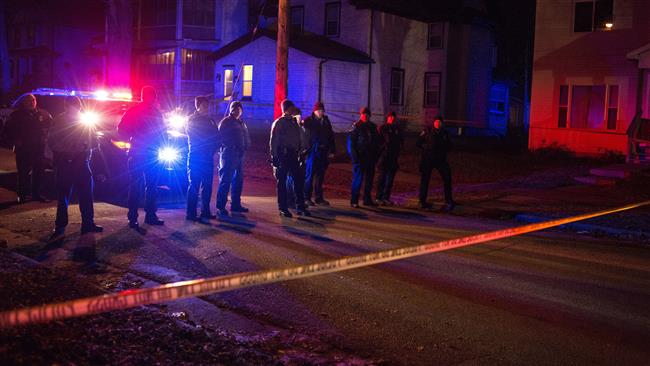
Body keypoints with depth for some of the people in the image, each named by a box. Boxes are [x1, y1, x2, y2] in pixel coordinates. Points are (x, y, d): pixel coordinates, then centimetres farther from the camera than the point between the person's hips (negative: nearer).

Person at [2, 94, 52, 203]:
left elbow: (51, 125, 16)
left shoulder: (43, 114, 5)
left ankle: (36, 194, 16)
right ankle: (22, 195, 9)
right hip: (23, 149, -2)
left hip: (38, 148, 2)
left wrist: (45, 138, 6)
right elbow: (7, 131, 5)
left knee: (38, 172, 5)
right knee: (23, 173, -1)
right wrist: (15, 141, -6)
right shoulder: (16, 115, 0)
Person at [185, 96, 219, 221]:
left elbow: (216, 137, 13)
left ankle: (205, 211, 15)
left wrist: (213, 149, -3)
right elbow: (193, 136, -12)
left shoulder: (211, 121, 16)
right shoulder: (192, 120, -2)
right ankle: (191, 213, -4)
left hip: (208, 157, 6)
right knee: (194, 185, -6)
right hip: (196, 157, -6)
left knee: (207, 185, 8)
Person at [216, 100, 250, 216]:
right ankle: (220, 206, -8)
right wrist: (231, 147, -16)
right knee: (225, 181, -9)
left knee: (238, 180, 12)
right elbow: (220, 137, -12)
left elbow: (247, 138, 20)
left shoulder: (242, 123, 19)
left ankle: (236, 204, 21)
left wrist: (245, 147, 2)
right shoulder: (225, 122, -4)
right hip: (228, 155, -8)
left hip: (239, 155, 8)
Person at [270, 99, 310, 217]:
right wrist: (274, 156, -13)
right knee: (281, 182, 1)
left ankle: (300, 207, 10)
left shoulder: (294, 122, 13)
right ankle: (283, 208, 7)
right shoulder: (278, 123, -4)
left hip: (293, 155, 6)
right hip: (282, 155, -6)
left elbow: (300, 139, 15)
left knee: (299, 180, 4)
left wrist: (301, 152, 8)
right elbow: (273, 140, -8)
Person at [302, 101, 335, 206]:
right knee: (309, 175, -2)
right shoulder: (308, 121, -2)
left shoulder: (326, 121, 12)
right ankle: (307, 198, 3)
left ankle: (319, 198, 17)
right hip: (312, 151, -5)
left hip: (323, 152, 5)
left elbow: (331, 136, 15)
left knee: (320, 176, 10)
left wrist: (332, 150, 10)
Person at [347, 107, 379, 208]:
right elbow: (351, 142, -8)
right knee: (358, 179, -8)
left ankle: (367, 199, 19)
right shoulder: (356, 126, -4)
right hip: (360, 158, -6)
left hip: (370, 157, 6)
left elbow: (377, 142, 19)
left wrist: (375, 156, 11)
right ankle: (354, 201, -4)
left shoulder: (372, 127, 13)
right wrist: (354, 157, -14)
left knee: (369, 179, 10)